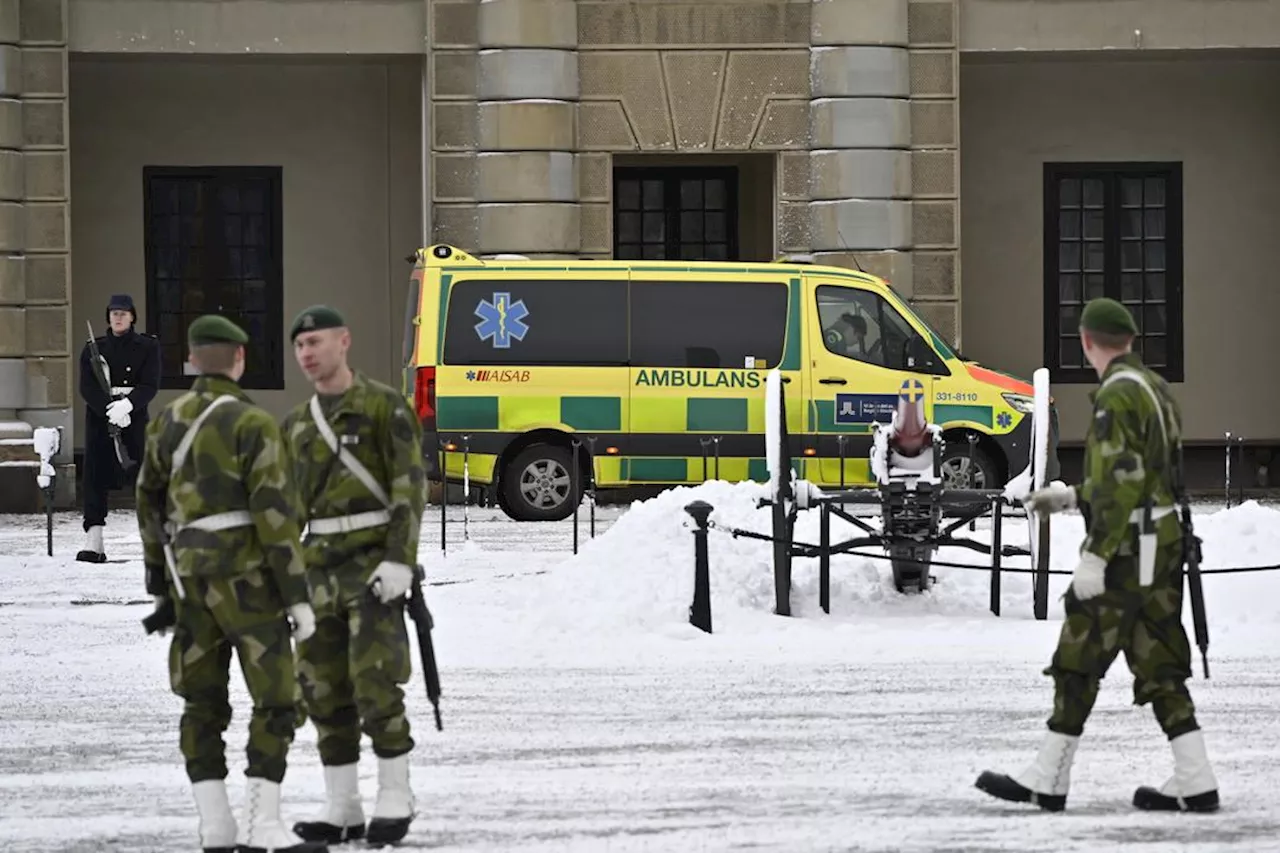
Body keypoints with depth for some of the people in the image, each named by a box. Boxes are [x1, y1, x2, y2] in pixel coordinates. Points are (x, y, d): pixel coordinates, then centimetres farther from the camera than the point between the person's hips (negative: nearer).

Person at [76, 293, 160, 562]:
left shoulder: (148, 347, 4)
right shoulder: (93, 348, 7)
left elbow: (150, 385, -6)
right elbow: (87, 387, -2)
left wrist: (127, 405, -23)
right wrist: (111, 409, -17)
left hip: (135, 417, -1)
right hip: (99, 418, 1)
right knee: (95, 476, -7)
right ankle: (94, 542, -9)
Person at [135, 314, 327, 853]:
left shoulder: (167, 422, 9)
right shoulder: (254, 425, -11)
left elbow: (149, 507, 15)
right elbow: (275, 515, -17)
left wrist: (159, 585, 25)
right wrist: (299, 597, -14)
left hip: (192, 578, 7)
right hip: (247, 577, -7)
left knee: (203, 705, 10)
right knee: (276, 701, -4)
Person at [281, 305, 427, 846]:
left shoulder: (386, 406, -6)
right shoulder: (298, 424, 14)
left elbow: (409, 488, -12)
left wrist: (400, 562, -22)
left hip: (376, 561, -6)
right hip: (322, 567, 6)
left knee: (374, 684, -12)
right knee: (324, 689, 2)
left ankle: (395, 799, -1)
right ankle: (342, 810, 8)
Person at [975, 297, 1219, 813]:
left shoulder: (1118, 396, -15)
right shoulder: (1155, 389, 16)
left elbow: (1122, 484, -23)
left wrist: (1094, 557, -23)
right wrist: (1072, 496, 27)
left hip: (1127, 552, -9)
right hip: (1163, 542, 9)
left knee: (1079, 660, -2)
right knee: (1158, 664, 8)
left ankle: (1047, 781, 3)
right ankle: (1194, 784, 4)